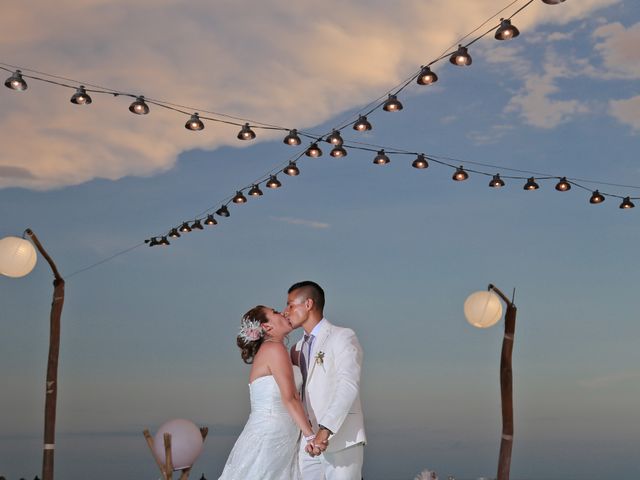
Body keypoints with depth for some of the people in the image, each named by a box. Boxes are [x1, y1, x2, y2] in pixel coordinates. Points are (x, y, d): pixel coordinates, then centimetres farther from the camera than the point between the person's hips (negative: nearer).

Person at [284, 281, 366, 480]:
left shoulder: (343, 337, -4)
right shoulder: (299, 347, 20)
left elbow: (349, 387, -18)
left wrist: (325, 431, -27)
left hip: (342, 441, -6)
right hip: (309, 442, 6)